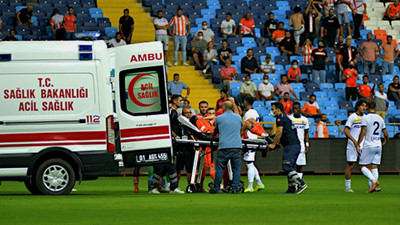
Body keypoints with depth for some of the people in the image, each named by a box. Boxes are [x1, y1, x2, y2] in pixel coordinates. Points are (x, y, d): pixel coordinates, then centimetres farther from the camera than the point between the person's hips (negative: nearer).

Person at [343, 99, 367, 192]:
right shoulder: (352, 117, -7)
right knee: (350, 165, 0)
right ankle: (347, 186, 9)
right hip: (352, 145, -5)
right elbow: (346, 131, -13)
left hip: (363, 145, 5)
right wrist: (354, 140, -23)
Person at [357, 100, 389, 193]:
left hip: (368, 146, -6)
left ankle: (374, 181, -21)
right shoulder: (380, 118, 10)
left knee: (363, 166, -1)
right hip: (378, 146, 6)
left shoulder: (365, 118, -8)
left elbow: (363, 132, -16)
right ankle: (372, 187, -4)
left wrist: (357, 145, -13)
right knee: (374, 167, 6)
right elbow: (385, 134, 15)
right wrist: (386, 141, 35)